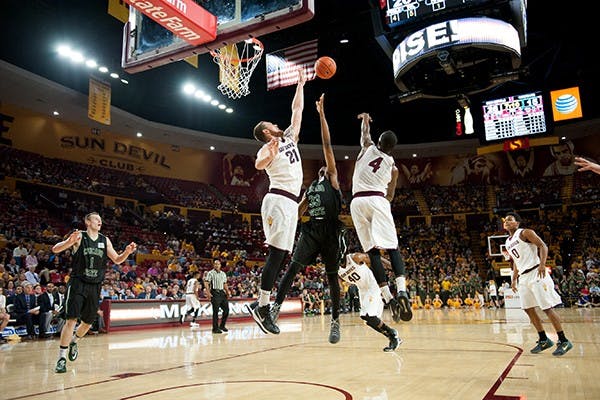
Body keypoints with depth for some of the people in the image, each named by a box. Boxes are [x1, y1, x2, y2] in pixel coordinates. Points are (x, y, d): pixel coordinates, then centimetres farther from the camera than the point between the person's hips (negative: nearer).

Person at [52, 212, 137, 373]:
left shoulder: (105, 240, 8)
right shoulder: (79, 236, -4)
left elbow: (117, 260, 14)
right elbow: (55, 249, -12)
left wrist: (127, 252, -6)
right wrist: (69, 241, -32)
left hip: (95, 286, 4)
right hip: (78, 283, -4)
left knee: (88, 322, 13)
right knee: (71, 320, -12)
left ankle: (73, 342, 42)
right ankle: (62, 358, -2)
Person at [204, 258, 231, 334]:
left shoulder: (223, 274, 15)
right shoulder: (210, 273, -3)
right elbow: (207, 284, -9)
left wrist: (227, 291, 6)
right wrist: (208, 293, -20)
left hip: (222, 292, 6)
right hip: (215, 293, -6)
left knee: (226, 309, 4)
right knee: (215, 311, -6)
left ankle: (222, 325, 20)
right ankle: (215, 328, 3)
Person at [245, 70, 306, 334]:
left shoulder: (289, 138, 24)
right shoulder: (267, 148, 1)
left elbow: (297, 109, 31)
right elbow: (259, 164, -23)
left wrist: (301, 84, 33)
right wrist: (269, 153, -43)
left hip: (291, 203, 8)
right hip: (278, 200, -8)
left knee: (282, 254, 3)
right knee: (276, 252, -14)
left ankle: (260, 305, 6)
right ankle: (262, 306, -12)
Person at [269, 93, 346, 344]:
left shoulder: (333, 179, 8)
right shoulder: (310, 189, 23)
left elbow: (327, 144, 2)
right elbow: (297, 213, 23)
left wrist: (321, 114, -1)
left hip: (330, 232, -4)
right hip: (310, 231, 4)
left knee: (332, 276, 2)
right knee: (292, 268, -12)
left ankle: (335, 321, 14)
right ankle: (276, 307, -13)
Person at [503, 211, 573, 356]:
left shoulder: (525, 233, -6)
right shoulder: (508, 242, 17)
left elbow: (543, 246, -14)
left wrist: (542, 264, -28)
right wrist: (514, 279, 20)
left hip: (536, 274, -8)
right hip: (523, 277, 8)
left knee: (547, 308, -7)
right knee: (529, 309, 8)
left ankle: (564, 341, 2)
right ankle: (544, 340, 19)